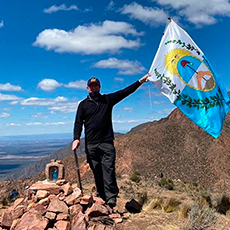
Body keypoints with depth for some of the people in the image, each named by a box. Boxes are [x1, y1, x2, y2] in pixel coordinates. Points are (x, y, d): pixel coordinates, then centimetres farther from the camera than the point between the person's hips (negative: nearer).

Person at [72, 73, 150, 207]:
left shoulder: (108, 100, 12)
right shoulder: (83, 104, 13)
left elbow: (125, 92, 8)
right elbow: (79, 123, 6)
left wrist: (141, 81, 1)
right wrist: (76, 138, -9)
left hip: (107, 142, -1)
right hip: (91, 144, 1)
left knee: (109, 169, -10)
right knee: (97, 172, 5)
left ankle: (111, 198, -9)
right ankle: (101, 197, 14)